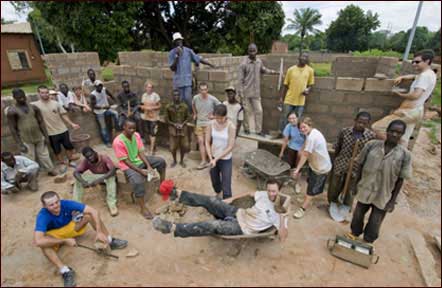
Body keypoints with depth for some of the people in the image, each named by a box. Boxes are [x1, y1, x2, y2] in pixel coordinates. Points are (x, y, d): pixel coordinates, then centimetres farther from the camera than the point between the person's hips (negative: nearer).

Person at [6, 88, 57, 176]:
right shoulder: (11, 111, -8)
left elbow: (41, 122, 5)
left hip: (39, 137, 3)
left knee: (44, 156, 13)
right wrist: (20, 144, -12)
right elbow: (12, 129, -9)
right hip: (26, 141, -3)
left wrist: (46, 136, 1)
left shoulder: (33, 107, 2)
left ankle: (51, 170, 26)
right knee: (30, 160, 3)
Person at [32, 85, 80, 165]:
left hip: (62, 130, 2)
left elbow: (63, 115, 3)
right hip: (51, 133, -2)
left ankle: (71, 160, 31)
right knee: (57, 150, 11)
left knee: (68, 146, 13)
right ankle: (62, 163, 27)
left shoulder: (55, 103, -1)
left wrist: (71, 124, -2)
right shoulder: (36, 105, -7)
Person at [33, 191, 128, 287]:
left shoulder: (66, 203, -29)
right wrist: (65, 241, -39)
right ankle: (65, 271, -31)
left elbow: (93, 211, -30)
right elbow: (38, 241, -44)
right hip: (54, 235, -2)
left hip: (71, 227, 2)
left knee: (89, 214, -24)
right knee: (43, 243, -36)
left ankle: (110, 241, -17)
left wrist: (99, 232, -37)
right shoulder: (42, 216, -33)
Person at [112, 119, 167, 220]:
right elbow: (126, 161, -21)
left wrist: (149, 166, -16)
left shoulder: (136, 135, -5)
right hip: (128, 166, -7)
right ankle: (143, 208, -15)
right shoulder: (118, 141, -23)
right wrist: (141, 171, -24)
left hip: (139, 160, 7)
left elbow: (141, 153, -3)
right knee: (138, 181, -33)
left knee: (161, 161, 0)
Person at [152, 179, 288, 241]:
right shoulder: (264, 195, 6)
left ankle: (172, 228, -35)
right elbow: (249, 193, 22)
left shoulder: (278, 214, -9)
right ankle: (178, 194, -15)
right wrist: (232, 198, 15)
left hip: (244, 228, -6)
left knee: (214, 225, -30)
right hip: (239, 214, 6)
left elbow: (282, 237, -16)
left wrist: (282, 216, -26)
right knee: (212, 201, -17)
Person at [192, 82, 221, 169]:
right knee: (200, 141, -1)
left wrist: (214, 116, -7)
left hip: (209, 123, -3)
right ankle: (203, 161, 4)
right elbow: (193, 105, 18)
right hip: (199, 123, 3)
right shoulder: (195, 98, -5)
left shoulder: (212, 99, -15)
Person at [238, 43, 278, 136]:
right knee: (246, 111, 6)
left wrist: (272, 71, 8)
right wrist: (241, 93, -12)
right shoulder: (244, 64, -10)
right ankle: (246, 128, 23)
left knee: (259, 111, 5)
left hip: (256, 92, 4)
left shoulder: (259, 61, 4)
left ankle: (258, 130, 17)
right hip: (246, 92, -4)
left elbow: (263, 70, 24)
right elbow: (241, 80, -9)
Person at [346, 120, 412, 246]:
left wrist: (393, 200, -4)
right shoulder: (371, 145, -11)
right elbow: (360, 165, -1)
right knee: (358, 214, 20)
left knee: (375, 223, 15)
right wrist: (356, 184, 1)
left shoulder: (404, 155, -12)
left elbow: (400, 179, -6)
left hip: (383, 196, -1)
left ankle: (368, 241, 40)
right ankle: (355, 233, 46)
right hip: (365, 190, 1)